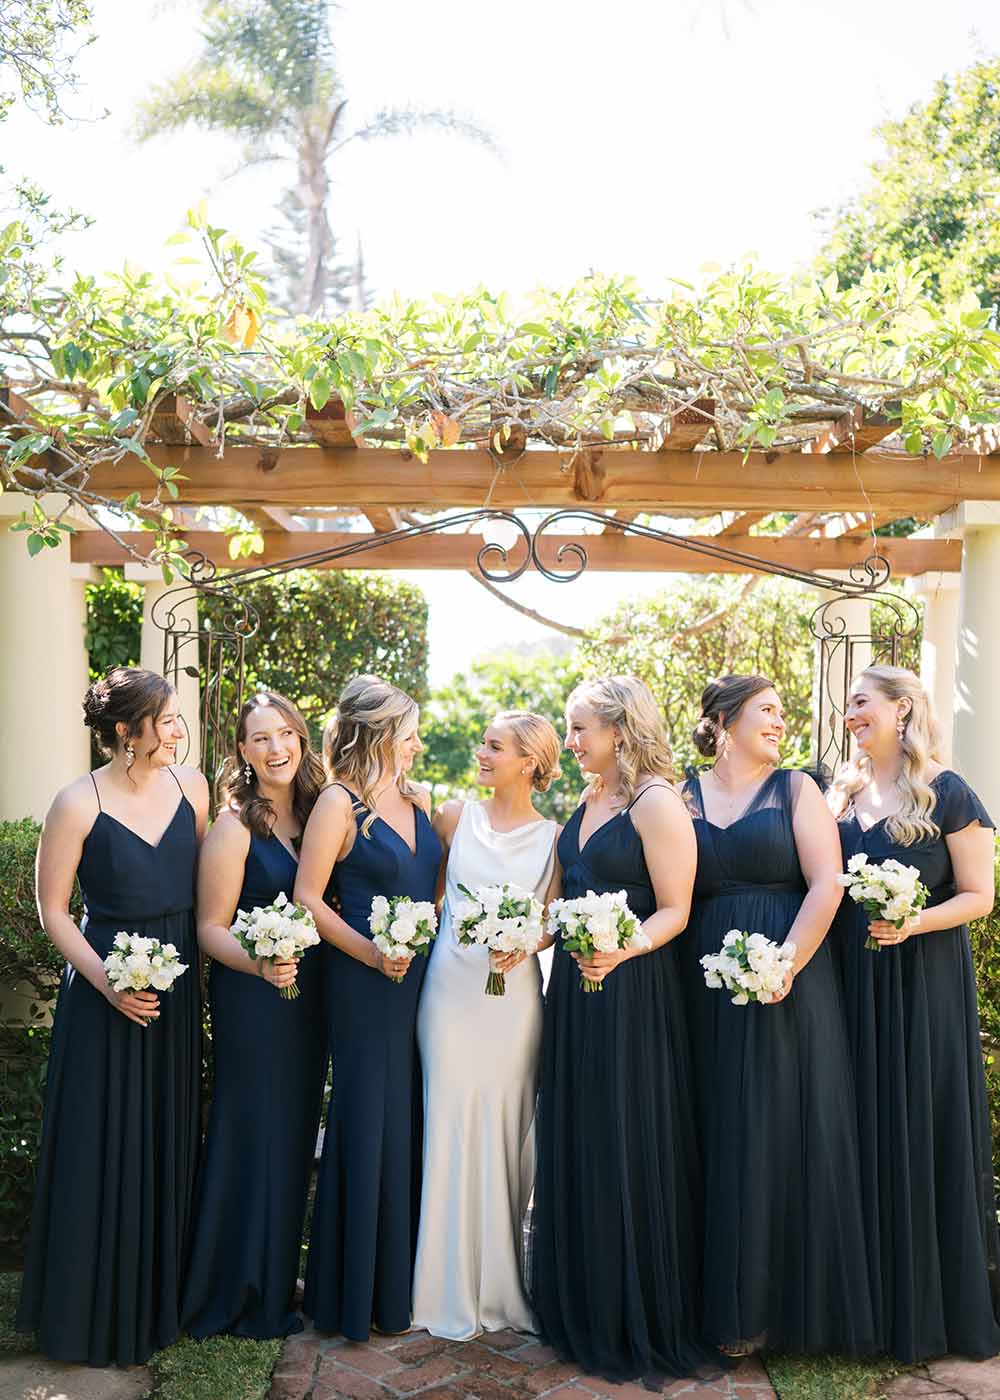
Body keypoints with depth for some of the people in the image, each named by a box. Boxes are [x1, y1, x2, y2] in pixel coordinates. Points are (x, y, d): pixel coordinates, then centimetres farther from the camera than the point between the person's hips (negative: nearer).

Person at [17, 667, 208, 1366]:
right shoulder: (79, 803, -13)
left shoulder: (191, 785, 0)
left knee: (169, 1141, 14)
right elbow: (53, 910, -7)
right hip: (108, 989, -4)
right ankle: (100, 1309, 24)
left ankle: (161, 1296, 32)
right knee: (104, 1146, 5)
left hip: (179, 989, 5)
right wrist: (107, 982, -17)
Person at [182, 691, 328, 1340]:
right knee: (254, 1134, 2)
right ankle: (241, 1294, 19)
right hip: (252, 997, -6)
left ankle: (277, 1280, 31)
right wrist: (260, 965, -28)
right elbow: (211, 928, -12)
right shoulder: (234, 827, -11)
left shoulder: (314, 815, 6)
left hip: (308, 994, 6)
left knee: (294, 1136, 15)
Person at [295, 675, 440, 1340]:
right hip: (365, 984, -6)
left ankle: (405, 1279, 26)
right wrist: (372, 953, -18)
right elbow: (308, 898, -12)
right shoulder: (339, 804, -9)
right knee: (370, 1122, 1)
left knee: (413, 1118, 11)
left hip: (421, 979, 6)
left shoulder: (419, 800, 10)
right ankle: (359, 1290, 17)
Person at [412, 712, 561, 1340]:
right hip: (451, 987, 0)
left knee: (507, 1125, 4)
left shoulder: (554, 837, 4)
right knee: (451, 1121, 2)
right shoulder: (456, 817, 6)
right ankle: (453, 1284, 16)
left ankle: (502, 1280, 21)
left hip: (514, 995, 0)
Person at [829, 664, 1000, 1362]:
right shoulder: (841, 793, 10)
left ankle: (934, 1302, 17)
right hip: (852, 977, 5)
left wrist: (915, 924, -22)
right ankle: (871, 1295, 22)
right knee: (863, 1124, 9)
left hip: (922, 978, -5)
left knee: (923, 1126, 1)